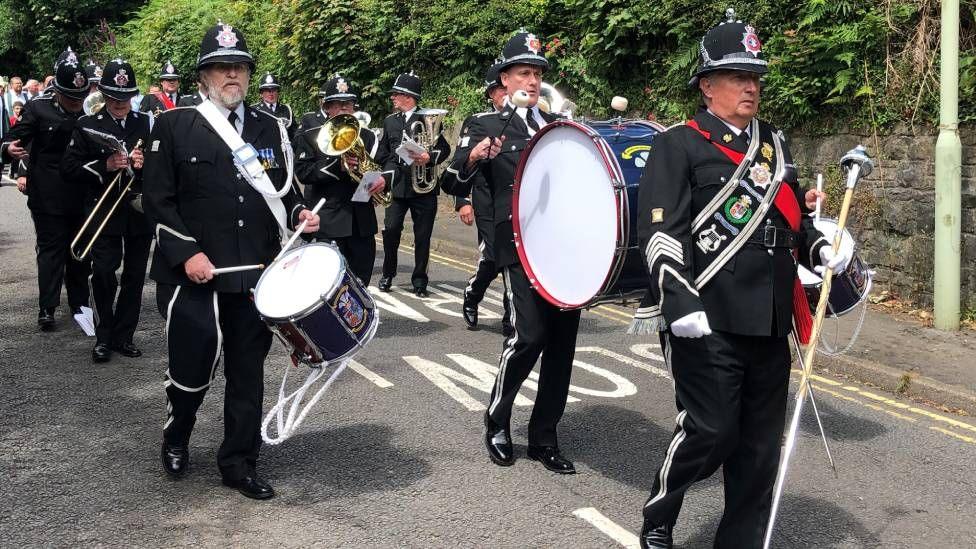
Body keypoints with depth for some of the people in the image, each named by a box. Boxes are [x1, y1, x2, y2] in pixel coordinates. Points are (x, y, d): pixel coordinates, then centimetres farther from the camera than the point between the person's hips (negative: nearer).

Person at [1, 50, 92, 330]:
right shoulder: (38, 109, -4)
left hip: (80, 197, 3)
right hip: (48, 198, -3)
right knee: (51, 249, -1)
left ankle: (79, 304, 21)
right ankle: (47, 309, 2)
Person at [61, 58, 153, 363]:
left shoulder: (147, 123, 8)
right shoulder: (87, 126, 3)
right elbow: (68, 169, -2)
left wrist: (145, 164, -11)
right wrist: (105, 166, -16)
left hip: (141, 210, 2)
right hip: (105, 212, -2)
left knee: (135, 276, 7)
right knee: (103, 275, -7)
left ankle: (123, 336, 18)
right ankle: (103, 338, 7)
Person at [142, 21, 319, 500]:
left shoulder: (270, 129, 10)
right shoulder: (173, 126, -2)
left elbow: (284, 190, 18)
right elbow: (157, 199, -4)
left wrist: (299, 214, -4)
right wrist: (187, 253, -14)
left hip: (256, 275, 3)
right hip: (193, 275, -3)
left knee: (248, 371, 8)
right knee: (191, 368, 4)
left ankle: (240, 463, 22)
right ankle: (175, 439, 35)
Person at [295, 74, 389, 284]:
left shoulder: (367, 137, 16)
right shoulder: (310, 136, 3)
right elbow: (303, 172, -7)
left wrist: (384, 179, -12)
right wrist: (337, 166, -19)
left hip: (363, 223, 4)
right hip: (328, 225, -4)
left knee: (361, 282, 8)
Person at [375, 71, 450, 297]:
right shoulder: (390, 122, 14)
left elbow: (444, 149, 0)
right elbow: (382, 154, 17)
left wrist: (430, 157, -18)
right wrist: (391, 171, 2)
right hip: (397, 186, 2)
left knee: (423, 236, 1)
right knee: (391, 229, -7)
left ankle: (419, 281, 14)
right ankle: (388, 274, 13)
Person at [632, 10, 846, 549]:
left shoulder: (774, 142, 17)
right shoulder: (679, 145, -4)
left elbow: (793, 215, 26)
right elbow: (660, 231, -11)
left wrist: (820, 249, 6)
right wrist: (679, 303, -20)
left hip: (770, 322, 7)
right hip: (707, 321, -6)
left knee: (761, 442, 10)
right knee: (710, 431, -5)